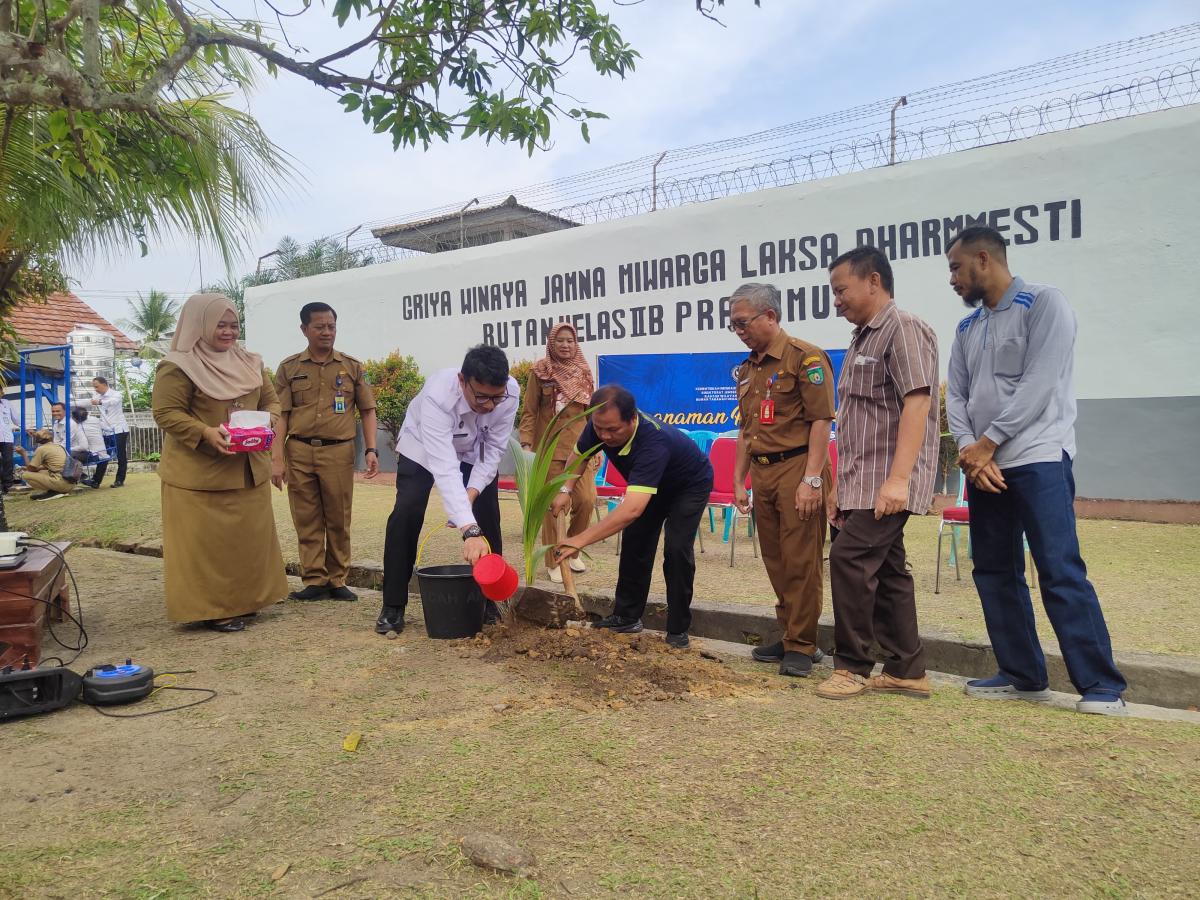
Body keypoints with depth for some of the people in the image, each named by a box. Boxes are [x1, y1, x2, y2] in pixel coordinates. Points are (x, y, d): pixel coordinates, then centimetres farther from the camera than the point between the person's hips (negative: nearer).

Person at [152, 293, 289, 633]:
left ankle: (244, 599, 27)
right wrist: (206, 433, -27)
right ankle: (210, 608, 10)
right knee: (207, 541, -1)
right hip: (200, 473, -7)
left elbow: (271, 401, 15)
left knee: (249, 536, 13)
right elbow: (166, 413, -14)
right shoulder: (178, 367, -10)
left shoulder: (249, 363, 11)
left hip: (248, 470, 7)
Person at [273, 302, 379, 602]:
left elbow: (367, 410, 10)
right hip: (299, 452, 0)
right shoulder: (289, 368, 7)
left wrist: (371, 449, -1)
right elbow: (280, 415, 5)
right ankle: (314, 581, 11)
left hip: (339, 452, 0)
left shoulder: (352, 367, 8)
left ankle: (337, 581, 14)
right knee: (307, 521, 3)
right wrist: (276, 458, -3)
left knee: (339, 520, 4)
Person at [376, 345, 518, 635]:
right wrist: (469, 530, -59)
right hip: (424, 447, -3)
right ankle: (393, 607, -6)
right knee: (406, 514, -17)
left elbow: (494, 449, -19)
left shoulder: (510, 391, -33)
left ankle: (489, 598, 10)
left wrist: (472, 492, -30)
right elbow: (444, 468, -52)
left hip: (474, 451, 3)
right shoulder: (437, 396, -45)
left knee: (488, 516, -6)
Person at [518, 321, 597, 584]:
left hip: (580, 447, 3)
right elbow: (528, 412, -1)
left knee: (586, 499, -4)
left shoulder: (584, 372, 8)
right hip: (550, 447, -3)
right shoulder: (540, 372, -2)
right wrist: (526, 444, -11)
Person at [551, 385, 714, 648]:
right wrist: (565, 490, -19)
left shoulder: (654, 442, -47)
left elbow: (632, 509, -56)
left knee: (676, 549, -19)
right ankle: (627, 617, 14)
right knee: (635, 544, 0)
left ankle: (678, 629, -4)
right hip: (651, 485, 7)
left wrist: (579, 541, -57)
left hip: (690, 486, -6)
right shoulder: (601, 426, -26)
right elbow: (580, 454, -1)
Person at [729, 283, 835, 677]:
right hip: (762, 473, 8)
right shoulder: (747, 369, 16)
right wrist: (739, 481, 18)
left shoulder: (805, 357, -8)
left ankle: (801, 646, 6)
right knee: (776, 562, 12)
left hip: (797, 468, -7)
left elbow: (821, 420, -13)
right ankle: (788, 636, 23)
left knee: (801, 562, -4)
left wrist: (812, 479, -19)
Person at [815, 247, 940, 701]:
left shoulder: (904, 330, -9)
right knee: (886, 569, 10)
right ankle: (906, 670, 17)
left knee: (848, 558, -13)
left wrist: (898, 478, -28)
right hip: (862, 482, 9)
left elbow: (916, 405, -21)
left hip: (887, 484, -9)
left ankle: (852, 666, 0)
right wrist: (841, 484, 19)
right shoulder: (861, 340, 20)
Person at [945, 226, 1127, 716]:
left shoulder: (1043, 302, -4)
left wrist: (987, 444, -12)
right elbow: (955, 396, 9)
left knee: (1061, 571, -10)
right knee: (995, 572, 7)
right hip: (984, 466, 7)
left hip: (1037, 460, -7)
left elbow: (1038, 384, -14)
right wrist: (968, 450, -9)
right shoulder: (967, 328, 17)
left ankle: (1102, 686, -3)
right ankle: (1022, 675, 17)